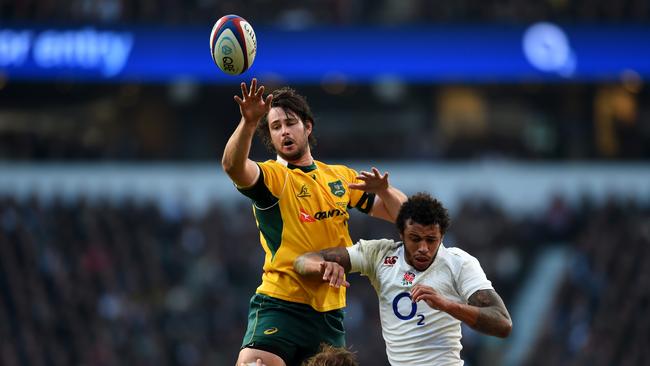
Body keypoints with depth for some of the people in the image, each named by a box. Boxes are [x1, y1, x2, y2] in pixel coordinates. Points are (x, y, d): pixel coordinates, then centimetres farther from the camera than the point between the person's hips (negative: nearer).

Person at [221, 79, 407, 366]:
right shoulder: (272, 176, -2)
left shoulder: (341, 177, 15)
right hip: (280, 306, -5)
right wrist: (248, 123, -42)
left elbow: (399, 213, 16)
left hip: (330, 312, 5)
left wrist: (383, 190, -6)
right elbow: (233, 166, -24)